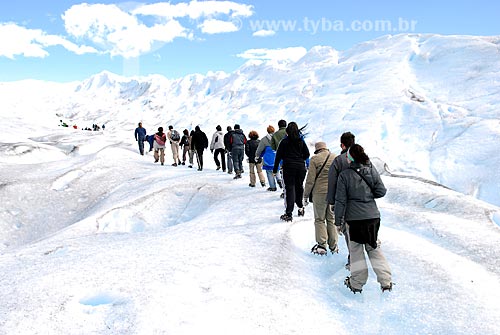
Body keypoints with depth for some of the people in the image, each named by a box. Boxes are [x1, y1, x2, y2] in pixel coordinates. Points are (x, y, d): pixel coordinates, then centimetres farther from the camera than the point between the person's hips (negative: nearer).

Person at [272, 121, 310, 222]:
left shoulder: (284, 141, -5)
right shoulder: (301, 141, 4)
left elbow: (278, 156, -5)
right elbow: (307, 154, 5)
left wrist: (275, 169, 0)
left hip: (289, 167, -3)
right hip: (301, 167, 3)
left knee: (289, 188, -4)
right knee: (299, 187, 20)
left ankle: (288, 214, -9)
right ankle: (300, 208, 35)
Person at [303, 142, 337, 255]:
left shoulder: (314, 159, -7)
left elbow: (310, 179, -9)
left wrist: (306, 195, -1)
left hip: (319, 193, -4)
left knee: (319, 219, 7)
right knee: (332, 219, 14)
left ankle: (321, 245, 4)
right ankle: (333, 246, 18)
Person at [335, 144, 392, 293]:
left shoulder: (344, 175, -11)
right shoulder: (372, 170, -2)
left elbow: (340, 200, -9)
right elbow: (381, 191, 2)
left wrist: (338, 219, 0)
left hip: (354, 218, -3)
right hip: (373, 216, 3)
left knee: (356, 249, 10)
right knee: (374, 248, 16)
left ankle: (357, 283, 17)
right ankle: (385, 281, 15)